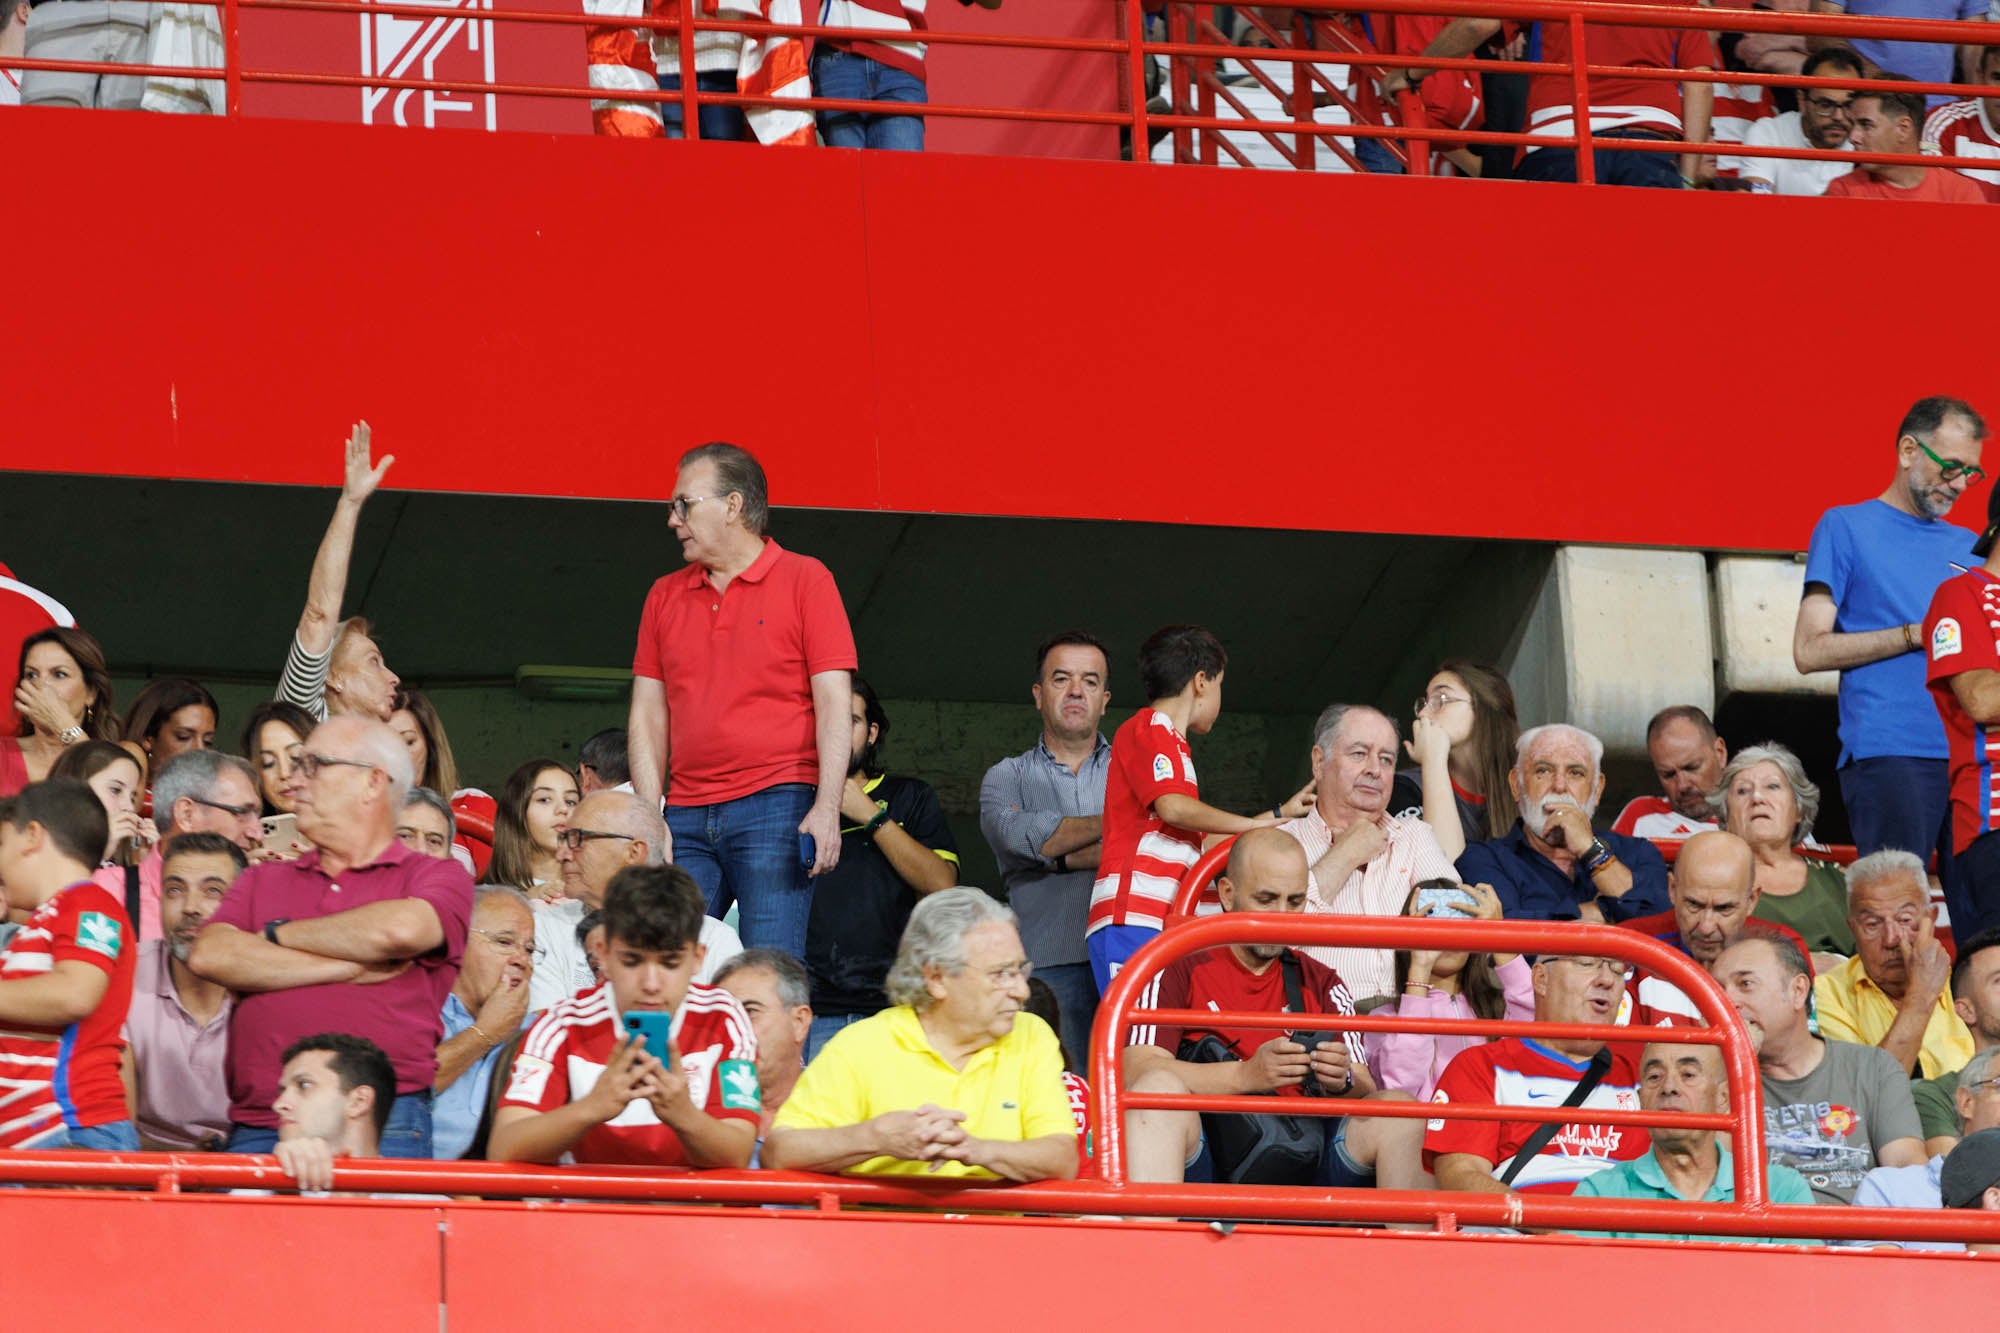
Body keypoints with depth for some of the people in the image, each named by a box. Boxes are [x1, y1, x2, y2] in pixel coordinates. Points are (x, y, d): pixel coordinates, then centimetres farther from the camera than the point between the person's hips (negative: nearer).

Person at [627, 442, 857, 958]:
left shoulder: (804, 579, 2)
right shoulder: (665, 596, 16)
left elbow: (833, 703, -3)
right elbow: (648, 715, 15)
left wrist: (827, 808, -13)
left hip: (775, 805, -5)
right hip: (687, 816, 5)